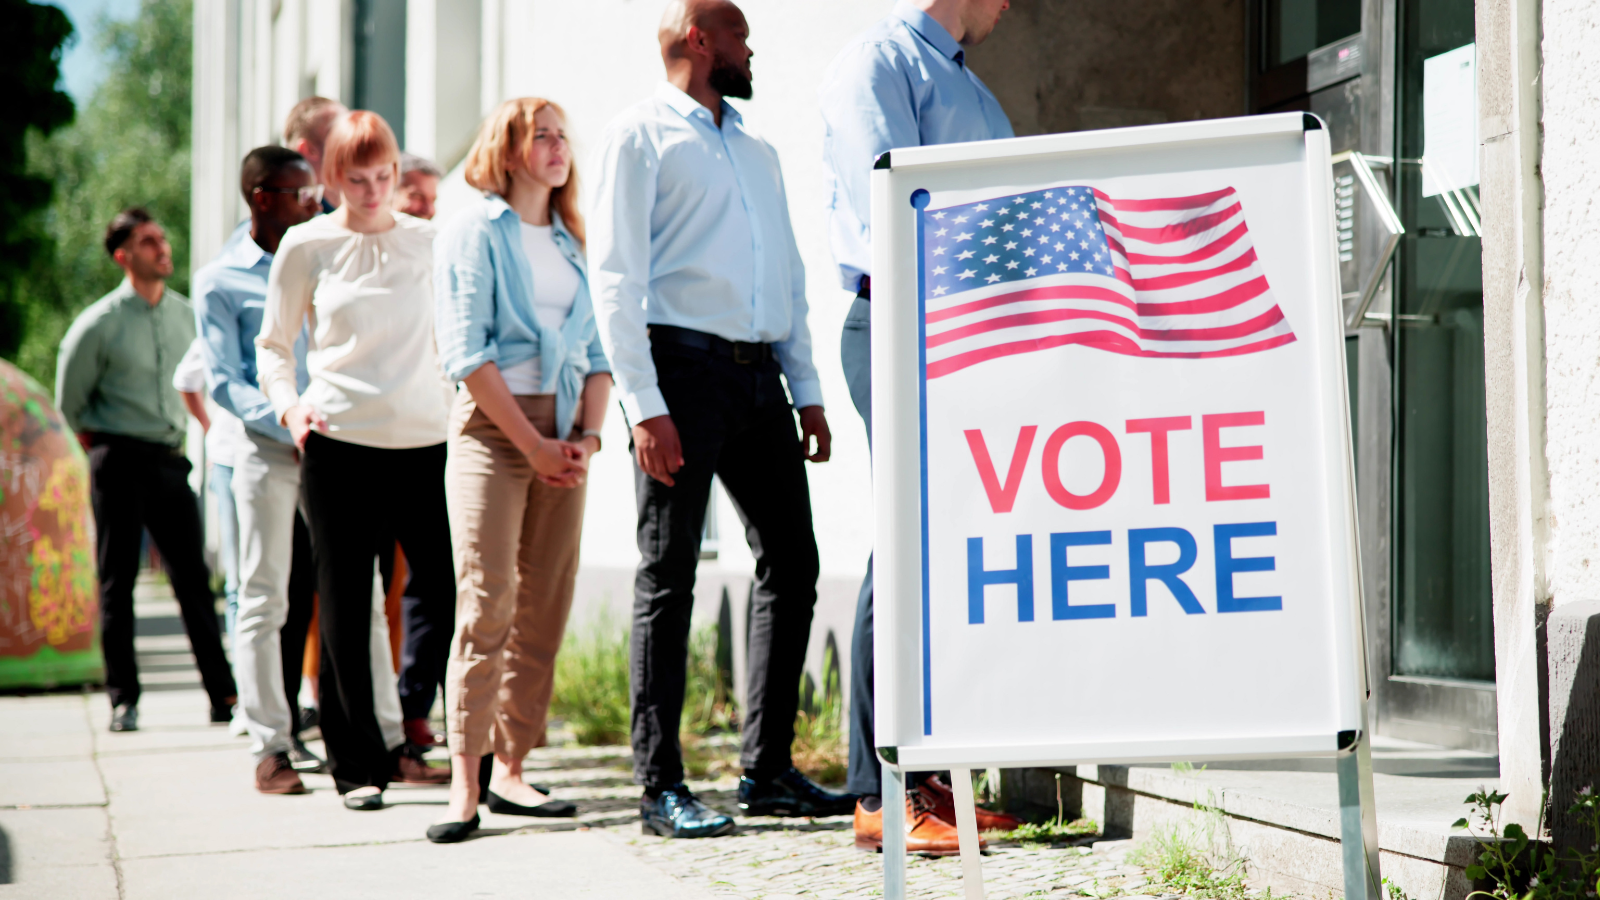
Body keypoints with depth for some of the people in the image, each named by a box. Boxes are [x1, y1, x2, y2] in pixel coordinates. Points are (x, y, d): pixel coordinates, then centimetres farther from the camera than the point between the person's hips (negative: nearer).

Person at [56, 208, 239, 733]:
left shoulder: (185, 315, 8)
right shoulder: (98, 324, -7)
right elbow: (70, 401, 3)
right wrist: (101, 446, 9)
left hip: (169, 459, 4)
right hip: (119, 462, -4)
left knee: (193, 578, 2)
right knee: (117, 582, 0)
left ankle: (223, 696, 2)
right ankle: (123, 700, 5)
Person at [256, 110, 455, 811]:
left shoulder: (428, 243, 10)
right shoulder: (307, 245, 5)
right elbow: (273, 344, 10)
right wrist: (287, 404, -7)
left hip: (425, 440, 1)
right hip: (338, 443, -1)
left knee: (455, 592, -4)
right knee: (344, 607, 2)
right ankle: (357, 765, 11)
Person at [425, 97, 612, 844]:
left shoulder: (572, 242, 17)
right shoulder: (473, 232, -1)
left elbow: (598, 349, 16)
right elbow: (466, 353, -8)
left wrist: (587, 434, -1)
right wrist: (532, 443, -12)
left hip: (563, 437, 6)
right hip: (493, 426, -6)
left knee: (545, 606, 3)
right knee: (487, 604, -12)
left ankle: (511, 769, 9)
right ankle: (464, 782, -12)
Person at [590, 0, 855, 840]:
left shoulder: (757, 152, 22)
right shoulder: (640, 135, 0)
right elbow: (616, 277, -8)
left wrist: (807, 392, 13)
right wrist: (644, 406, -16)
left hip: (758, 375, 7)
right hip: (683, 364, -7)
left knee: (791, 562, 6)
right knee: (668, 577, -5)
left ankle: (767, 770, 13)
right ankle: (661, 786, -2)